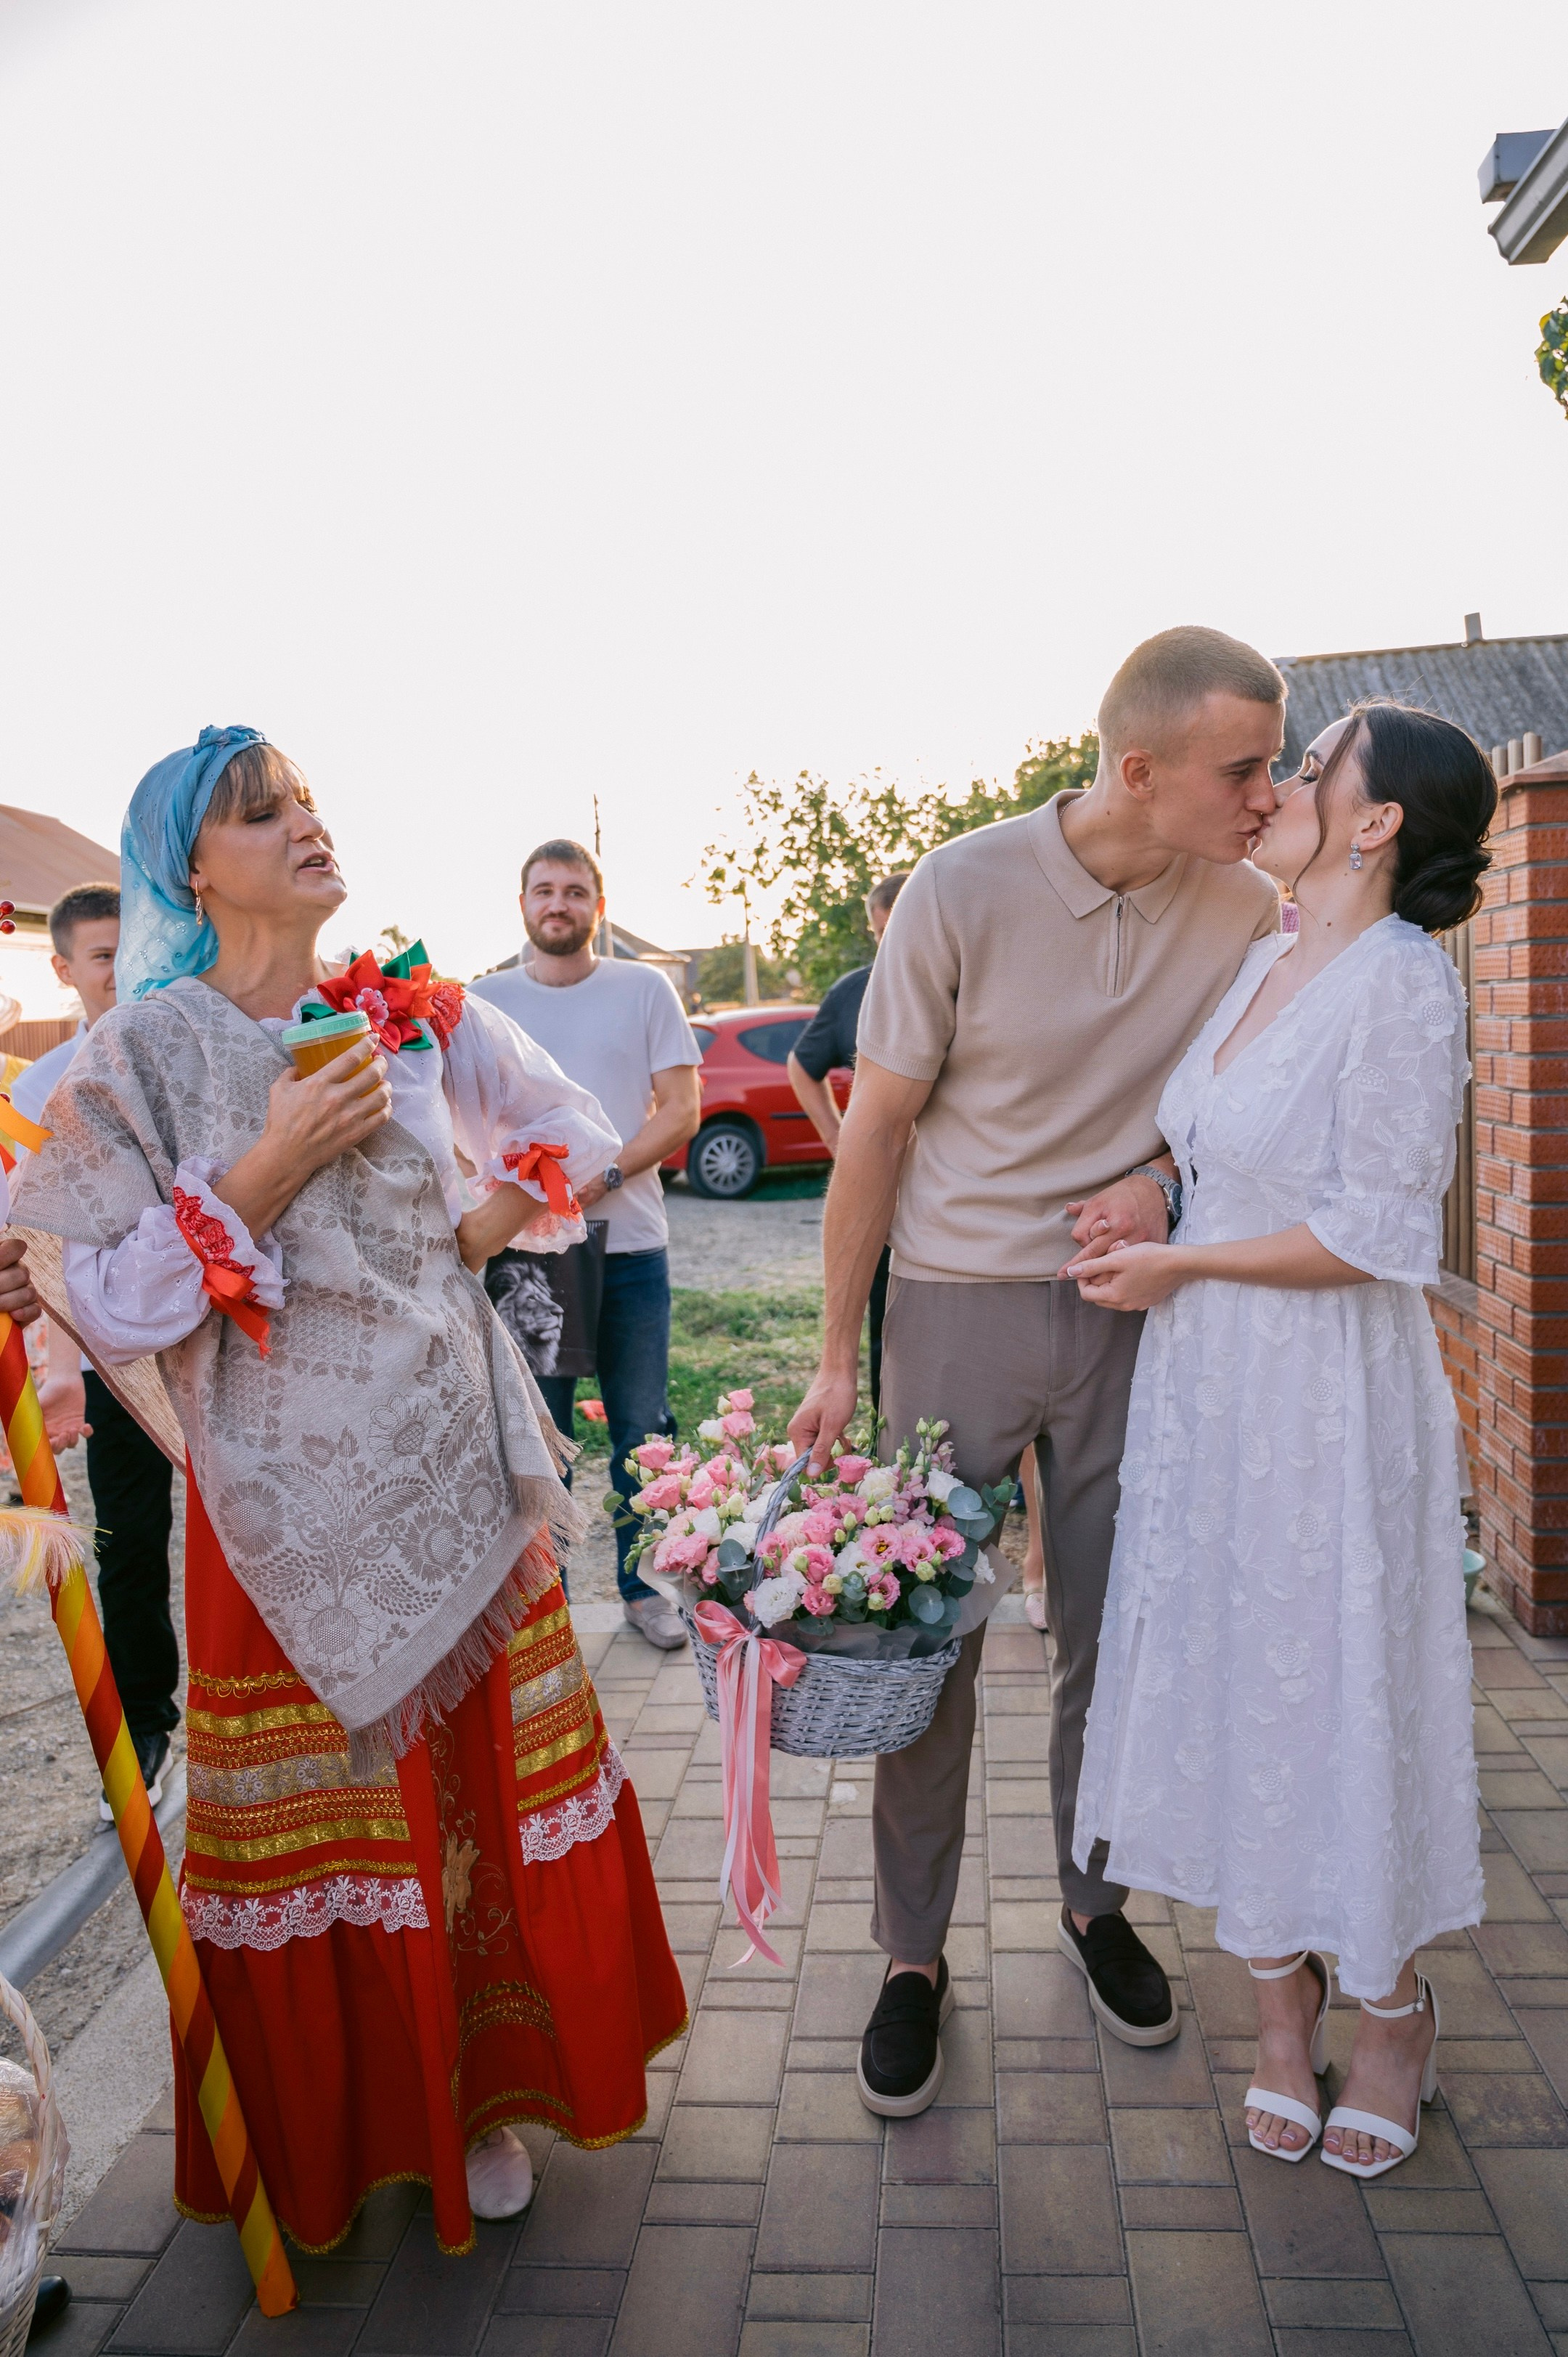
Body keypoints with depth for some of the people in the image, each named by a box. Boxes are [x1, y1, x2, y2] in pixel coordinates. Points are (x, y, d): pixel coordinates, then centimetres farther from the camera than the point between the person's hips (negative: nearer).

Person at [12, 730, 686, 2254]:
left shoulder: (415, 1013, 3)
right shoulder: (144, 1052, -6)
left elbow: (563, 1139, 16)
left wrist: (489, 1221, 1)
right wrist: (267, 1174, -19)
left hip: (457, 1474, 3)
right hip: (287, 1501, -3)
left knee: (486, 1789, 12)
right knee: (319, 1829, 10)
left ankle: (481, 2091, 35)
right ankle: (334, 2131, 35)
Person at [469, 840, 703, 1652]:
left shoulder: (644, 990, 5)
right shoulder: (486, 1000, 8)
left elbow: (683, 1108, -1)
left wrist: (606, 1174, -15)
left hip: (630, 1249, 0)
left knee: (642, 1431, 7)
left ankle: (643, 1585, 22)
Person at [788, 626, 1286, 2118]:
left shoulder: (1251, 908, -5)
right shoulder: (965, 889, -15)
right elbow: (876, 1128, -9)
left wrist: (1166, 1180, -11)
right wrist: (835, 1357, -7)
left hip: (1127, 1311, 3)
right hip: (958, 1307, -3)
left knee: (1112, 1638, 13)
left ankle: (1094, 1906, 38)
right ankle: (912, 1956, 25)